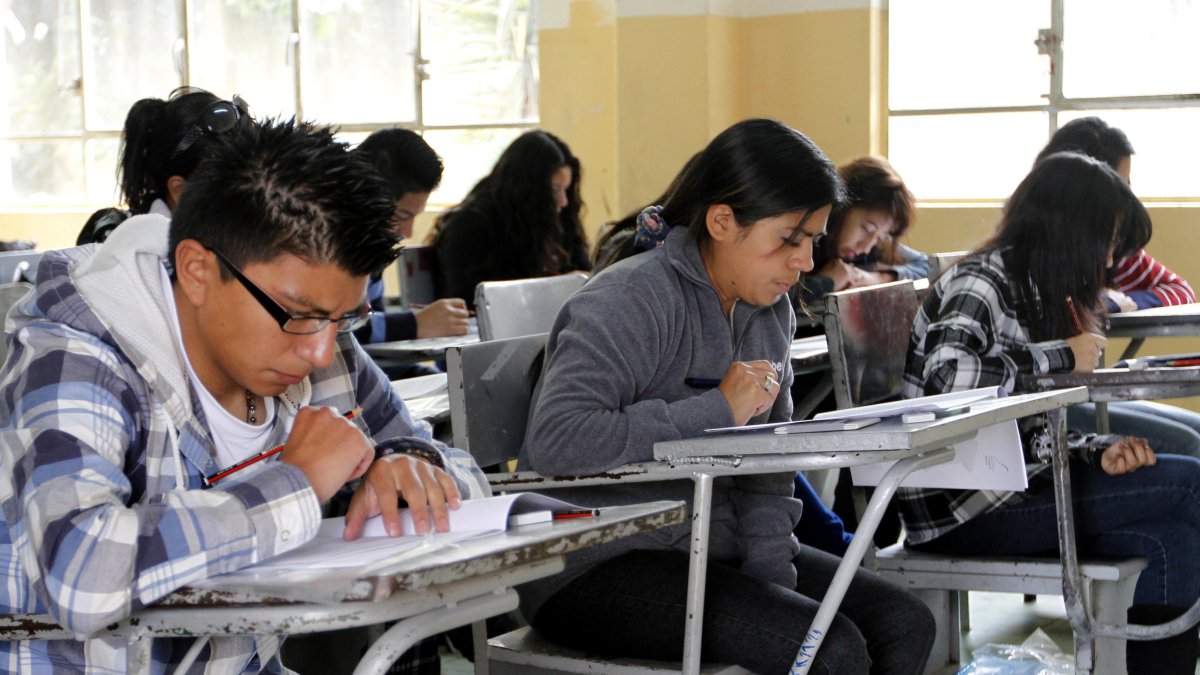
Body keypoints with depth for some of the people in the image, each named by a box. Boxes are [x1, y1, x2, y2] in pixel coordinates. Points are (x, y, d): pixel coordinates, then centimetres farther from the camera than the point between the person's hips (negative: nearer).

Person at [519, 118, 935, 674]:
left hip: (713, 546, 8)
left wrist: (771, 568, -7)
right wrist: (715, 410, -27)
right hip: (595, 566, -8)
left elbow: (766, 468, 10)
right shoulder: (631, 301, -18)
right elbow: (555, 439, -32)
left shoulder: (770, 311, 8)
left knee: (905, 624, -3)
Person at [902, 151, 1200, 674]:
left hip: (1003, 481, 9)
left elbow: (1027, 430, 13)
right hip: (959, 507, -9)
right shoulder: (983, 280, -11)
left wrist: (1096, 454, -6)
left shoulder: (1030, 289, 16)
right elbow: (949, 377, -31)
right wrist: (1063, 357, -19)